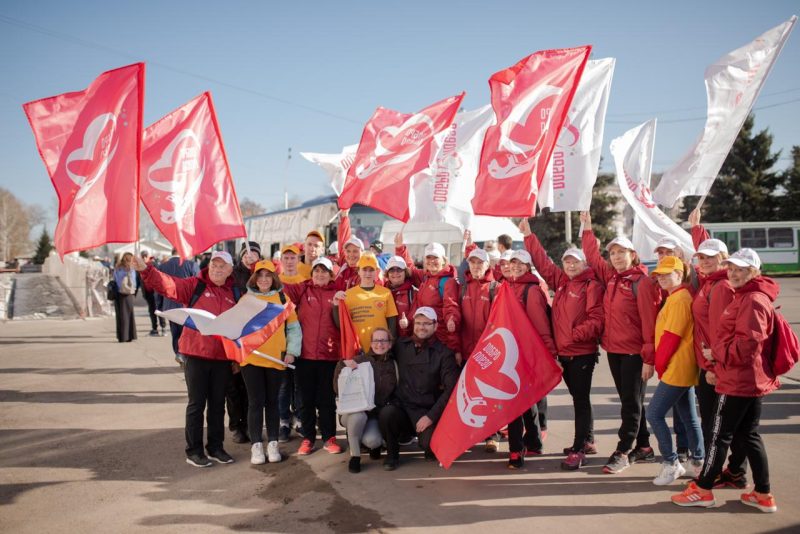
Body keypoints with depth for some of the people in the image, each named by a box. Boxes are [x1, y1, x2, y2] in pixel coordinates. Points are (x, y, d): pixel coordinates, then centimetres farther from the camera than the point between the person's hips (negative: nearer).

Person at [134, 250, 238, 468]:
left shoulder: (234, 293, 9)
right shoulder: (194, 286, -1)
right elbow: (167, 283, -14)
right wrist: (146, 270, -31)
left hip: (223, 358, 4)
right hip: (197, 354, -4)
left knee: (218, 404, 13)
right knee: (197, 403, 3)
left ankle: (215, 447, 25)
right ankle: (193, 451, 13)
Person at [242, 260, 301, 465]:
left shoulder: (282, 298, 6)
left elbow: (293, 327, 6)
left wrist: (292, 351, -2)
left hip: (276, 358, 1)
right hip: (251, 358, 0)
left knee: (272, 401, 9)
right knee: (256, 402, 2)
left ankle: (272, 444, 18)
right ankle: (256, 446, 10)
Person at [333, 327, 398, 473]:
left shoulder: (392, 366, 3)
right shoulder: (359, 360, -3)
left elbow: (389, 393, 7)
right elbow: (338, 388, -8)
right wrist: (343, 365, -22)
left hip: (376, 412, 1)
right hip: (353, 410, 0)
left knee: (371, 440, -28)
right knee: (358, 416, -36)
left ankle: (375, 444, 12)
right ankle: (355, 456, -10)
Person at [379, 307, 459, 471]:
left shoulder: (444, 354, 1)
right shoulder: (401, 345, 8)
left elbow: (451, 389, -7)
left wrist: (431, 416, -14)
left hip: (426, 411, -2)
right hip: (400, 406, 2)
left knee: (431, 445, -28)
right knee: (386, 413, -31)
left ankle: (428, 446, 13)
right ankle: (392, 454, -1)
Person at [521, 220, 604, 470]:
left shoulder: (592, 286, -10)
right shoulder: (561, 281, 11)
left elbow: (596, 320, -16)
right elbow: (543, 262, 18)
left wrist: (575, 335, -25)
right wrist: (528, 235, 17)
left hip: (583, 353, -7)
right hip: (563, 352, 7)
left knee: (581, 400, -3)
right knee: (578, 398, 17)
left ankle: (578, 451, 1)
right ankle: (587, 441, 31)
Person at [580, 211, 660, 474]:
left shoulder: (642, 282, -13)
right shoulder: (610, 276, 8)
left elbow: (649, 321, -16)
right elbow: (592, 257, 23)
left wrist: (649, 358, -18)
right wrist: (587, 228, 19)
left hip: (634, 353, -7)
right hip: (613, 350, 7)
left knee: (631, 403, 1)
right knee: (630, 401, 15)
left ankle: (623, 452, 8)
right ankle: (643, 448, 26)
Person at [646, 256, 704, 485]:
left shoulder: (679, 299, -16)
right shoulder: (675, 297, 14)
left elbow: (671, 336, -19)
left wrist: (659, 365, -9)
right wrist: (661, 365, 11)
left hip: (676, 369, -10)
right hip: (683, 369, 10)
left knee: (654, 413, -6)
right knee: (688, 416, 14)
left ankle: (671, 463, 3)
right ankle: (699, 464, 23)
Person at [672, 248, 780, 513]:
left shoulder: (753, 300, -17)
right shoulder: (745, 297, 15)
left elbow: (747, 344, -24)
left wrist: (716, 352, -13)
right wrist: (718, 365, 15)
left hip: (739, 381, -10)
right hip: (753, 380, 10)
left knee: (720, 435, -1)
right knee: (749, 435, 14)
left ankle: (702, 490, 10)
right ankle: (763, 495, 19)